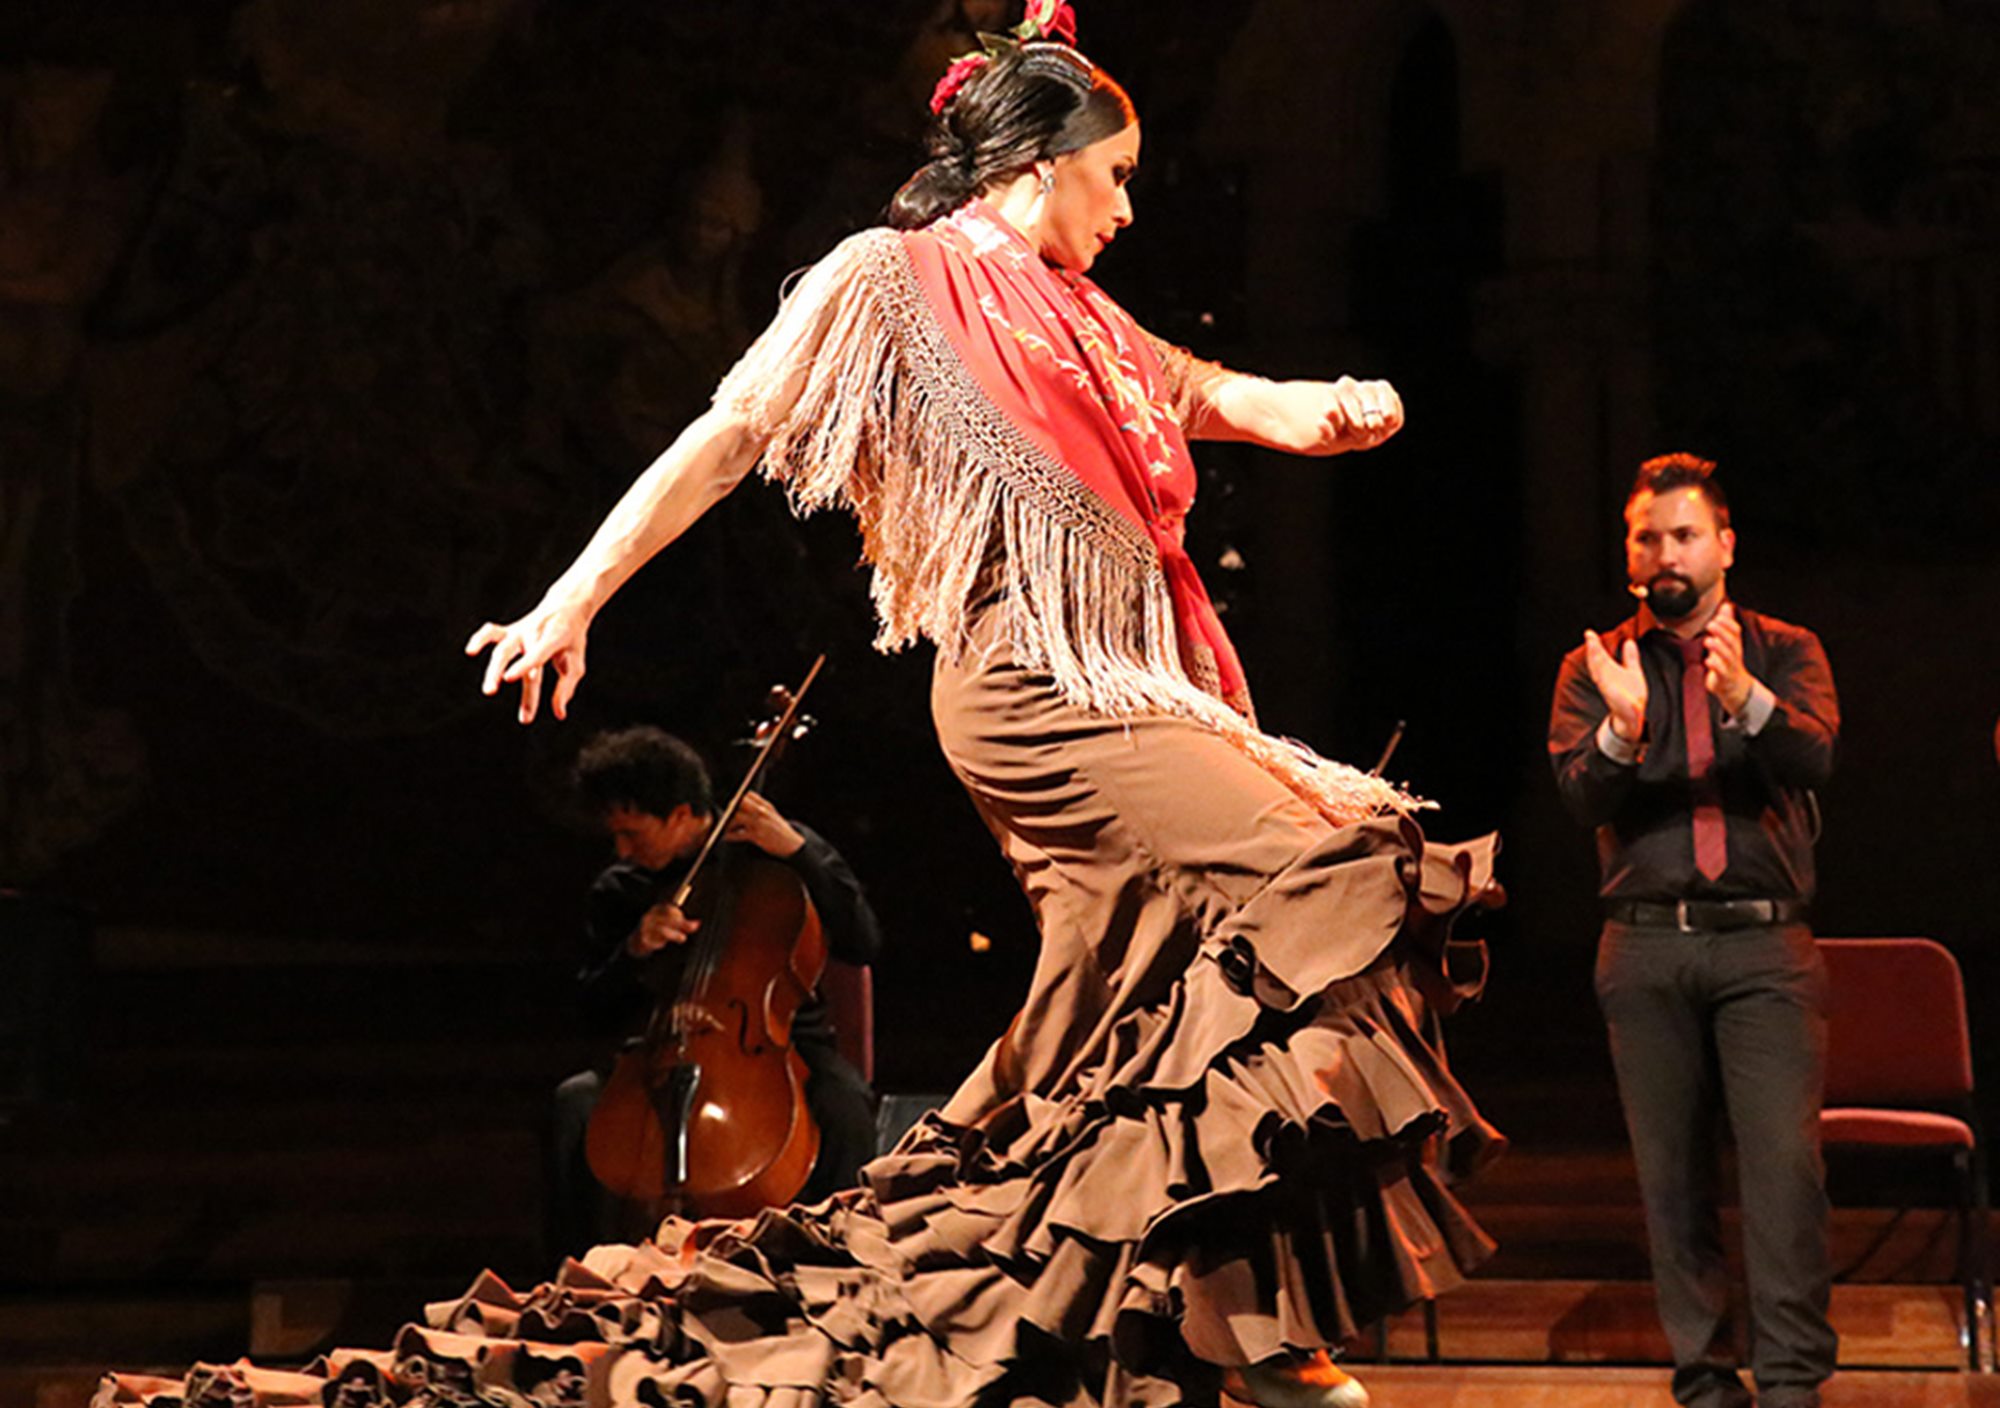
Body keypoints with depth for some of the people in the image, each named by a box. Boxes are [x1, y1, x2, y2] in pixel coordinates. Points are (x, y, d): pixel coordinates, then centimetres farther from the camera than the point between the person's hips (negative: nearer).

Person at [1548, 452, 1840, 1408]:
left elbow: (1814, 757, -9)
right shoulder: (1595, 668, 11)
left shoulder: (1786, 653, 10)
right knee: (1671, 1174, 2)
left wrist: (1746, 700, -29)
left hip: (1763, 943, -1)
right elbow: (1580, 794, -3)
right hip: (1646, 946, 1)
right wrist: (1623, 728, -23)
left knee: (1786, 1159, -14)